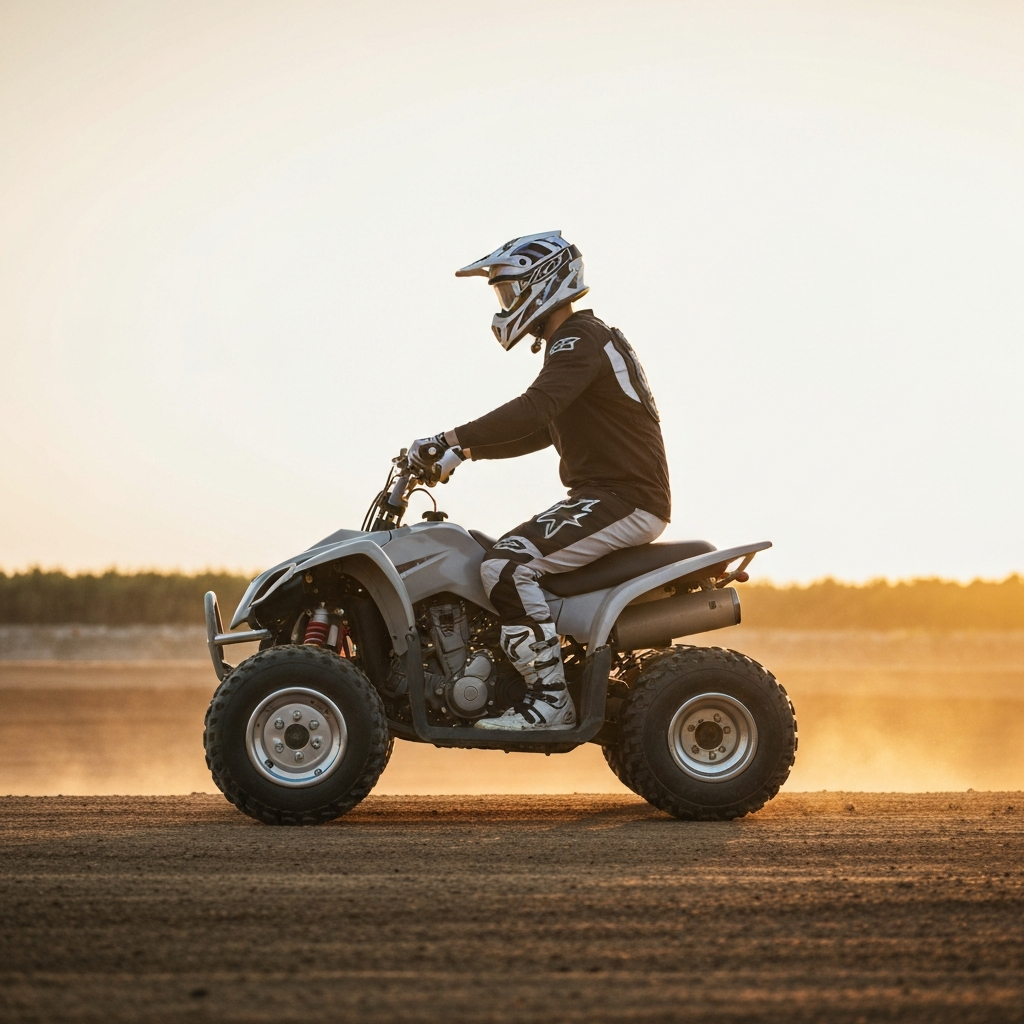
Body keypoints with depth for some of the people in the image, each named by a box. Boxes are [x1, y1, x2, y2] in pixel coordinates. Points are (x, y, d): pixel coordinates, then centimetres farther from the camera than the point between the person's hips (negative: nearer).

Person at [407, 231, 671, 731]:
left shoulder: (580, 339, -12)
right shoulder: (574, 341, 21)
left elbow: (535, 409, -29)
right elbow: (540, 430, 25)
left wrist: (453, 441, -33)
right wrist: (465, 450, 14)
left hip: (625, 499, -11)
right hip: (606, 496, 11)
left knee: (508, 566, -23)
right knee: (501, 560, 13)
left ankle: (550, 700, -20)